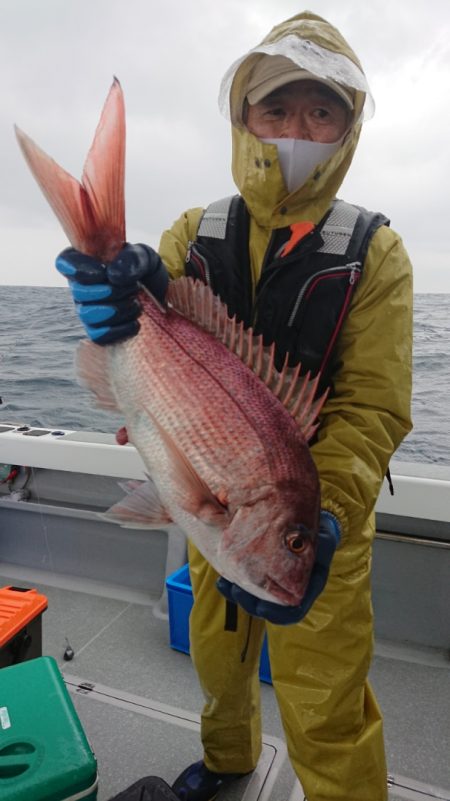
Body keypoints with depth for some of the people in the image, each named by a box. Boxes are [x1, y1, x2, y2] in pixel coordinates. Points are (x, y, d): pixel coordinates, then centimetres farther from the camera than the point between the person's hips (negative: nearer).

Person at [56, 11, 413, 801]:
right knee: (217, 659, 24)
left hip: (320, 511, -3)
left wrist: (323, 515, -33)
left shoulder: (372, 252, -7)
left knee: (324, 716, 5)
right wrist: (129, 308, -35)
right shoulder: (196, 234, 0)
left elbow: (372, 408, -16)